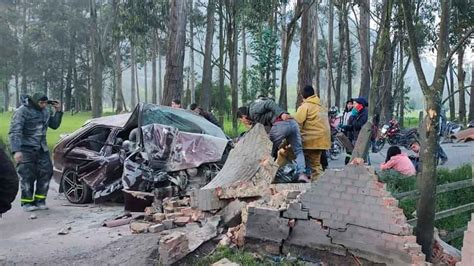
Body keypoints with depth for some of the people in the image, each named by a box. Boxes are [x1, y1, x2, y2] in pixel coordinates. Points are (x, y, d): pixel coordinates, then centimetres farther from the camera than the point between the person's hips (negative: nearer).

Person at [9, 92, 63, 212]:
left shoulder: (45, 111, 9)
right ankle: (27, 203, 8)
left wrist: (58, 112, 6)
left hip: (42, 148, 6)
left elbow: (54, 125, 21)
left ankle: (40, 200, 12)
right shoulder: (22, 111, -11)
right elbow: (14, 132, -16)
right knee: (27, 176, -4)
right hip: (26, 149, -6)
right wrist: (16, 150, -25)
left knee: (46, 173, 1)